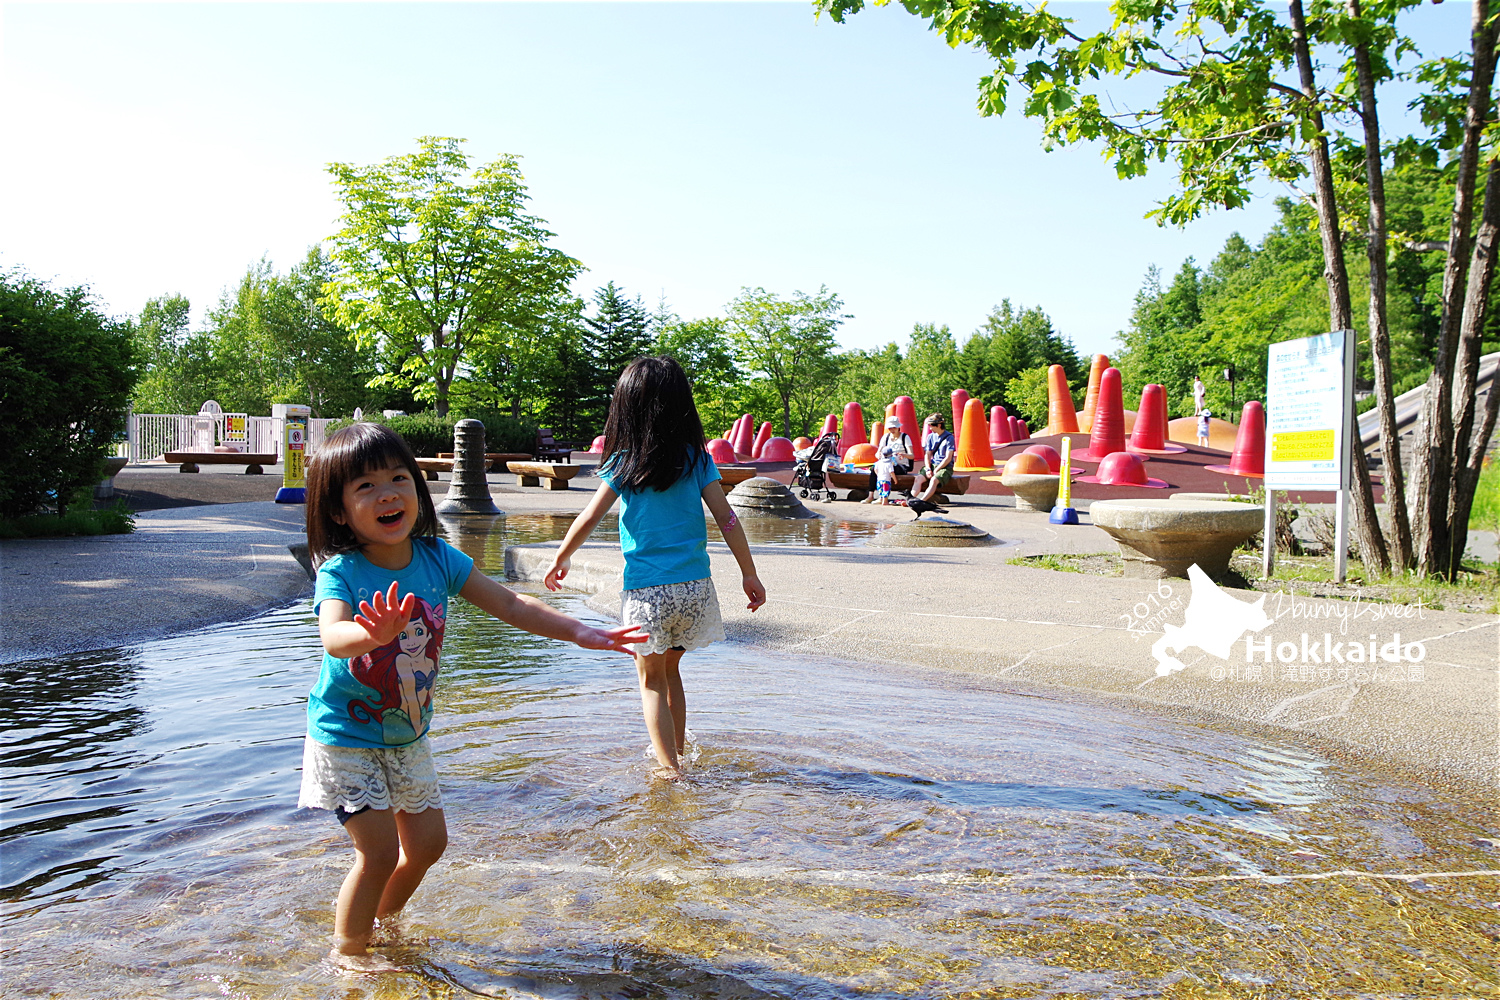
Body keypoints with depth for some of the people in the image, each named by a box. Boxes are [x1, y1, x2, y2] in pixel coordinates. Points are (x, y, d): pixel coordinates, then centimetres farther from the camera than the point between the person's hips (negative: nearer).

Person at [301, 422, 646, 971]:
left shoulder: (437, 558, -10)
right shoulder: (339, 573, -24)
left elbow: (508, 604, -7)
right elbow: (333, 637, -43)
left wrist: (579, 632, -14)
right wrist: (372, 635, -66)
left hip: (408, 735, 6)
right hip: (347, 739, -5)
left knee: (427, 841, 14)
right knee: (379, 850, -5)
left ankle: (382, 919, 40)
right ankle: (348, 948, 21)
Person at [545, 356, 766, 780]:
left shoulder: (624, 463, -4)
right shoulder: (696, 459, 0)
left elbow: (588, 519, -1)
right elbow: (726, 518, -3)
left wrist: (560, 559, 15)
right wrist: (749, 573, 5)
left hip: (646, 587, -3)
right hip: (694, 586, 3)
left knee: (651, 680, 11)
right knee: (670, 670, 23)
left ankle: (670, 767, 8)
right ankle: (678, 750, 34)